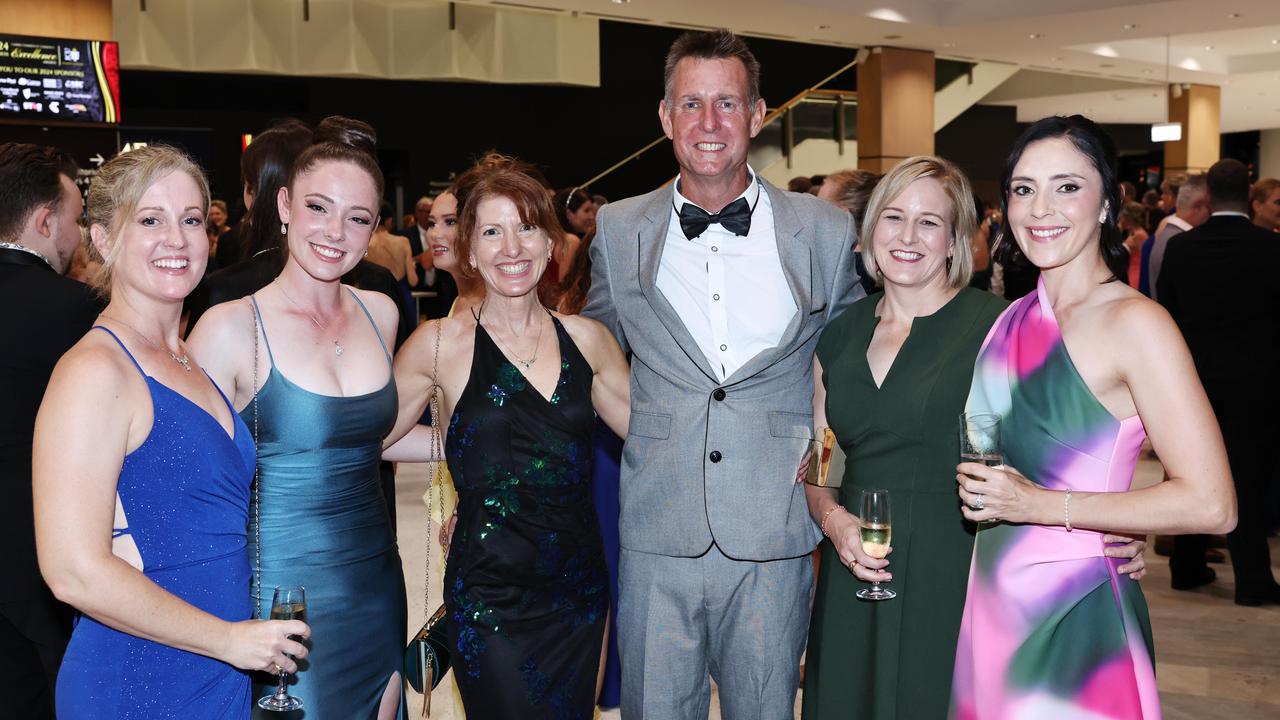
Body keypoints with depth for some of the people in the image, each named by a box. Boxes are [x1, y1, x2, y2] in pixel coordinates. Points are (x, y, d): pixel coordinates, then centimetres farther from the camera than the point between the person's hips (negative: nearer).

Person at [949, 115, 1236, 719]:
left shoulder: (1134, 323, -14)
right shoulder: (1013, 320, 7)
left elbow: (1210, 505, -20)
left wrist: (1039, 505, -18)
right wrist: (979, 490, 1)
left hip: (1074, 617, -6)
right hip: (993, 606, 6)